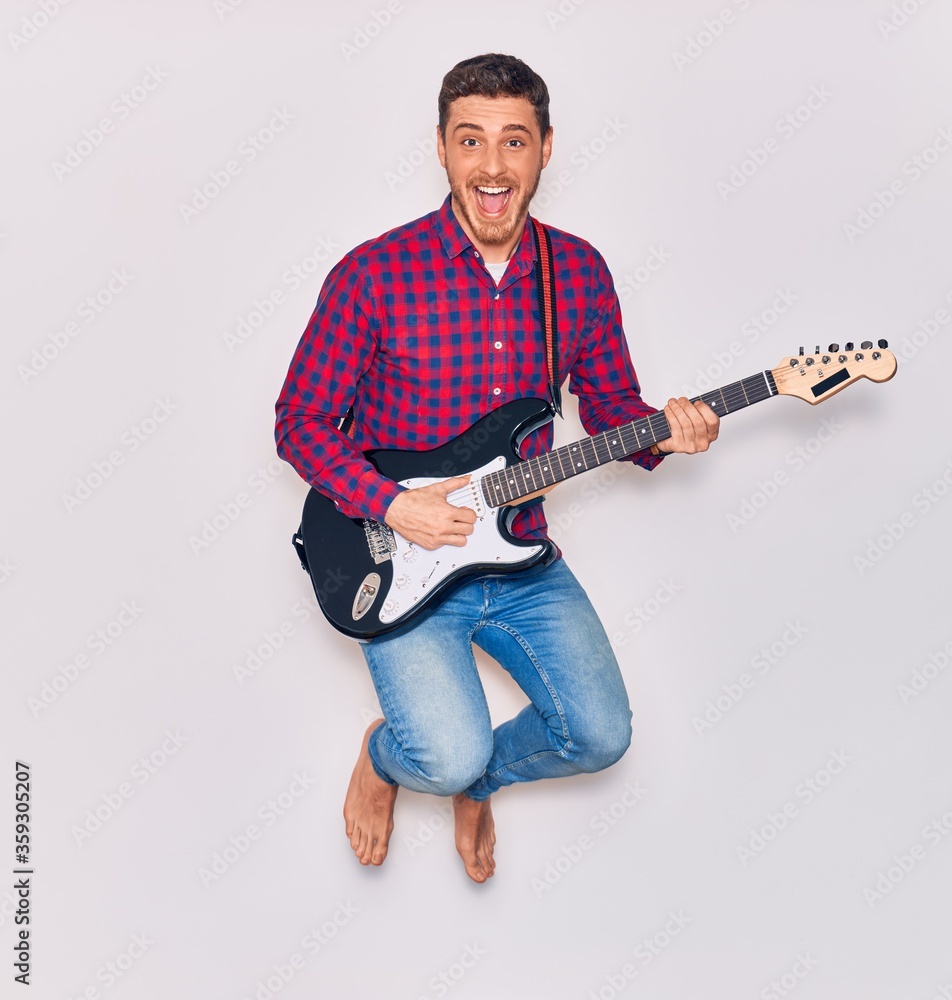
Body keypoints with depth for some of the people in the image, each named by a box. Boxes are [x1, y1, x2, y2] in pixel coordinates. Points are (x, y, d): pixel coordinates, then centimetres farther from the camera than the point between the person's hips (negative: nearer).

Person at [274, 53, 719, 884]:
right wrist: (391, 506, -19)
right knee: (449, 756, -20)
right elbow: (301, 421, -6)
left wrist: (658, 433, -12)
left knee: (600, 736, -6)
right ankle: (385, 756, 21)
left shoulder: (580, 272, 0)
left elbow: (609, 401, 11)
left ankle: (476, 776, 28)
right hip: (401, 560, -4)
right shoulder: (374, 276, -13)